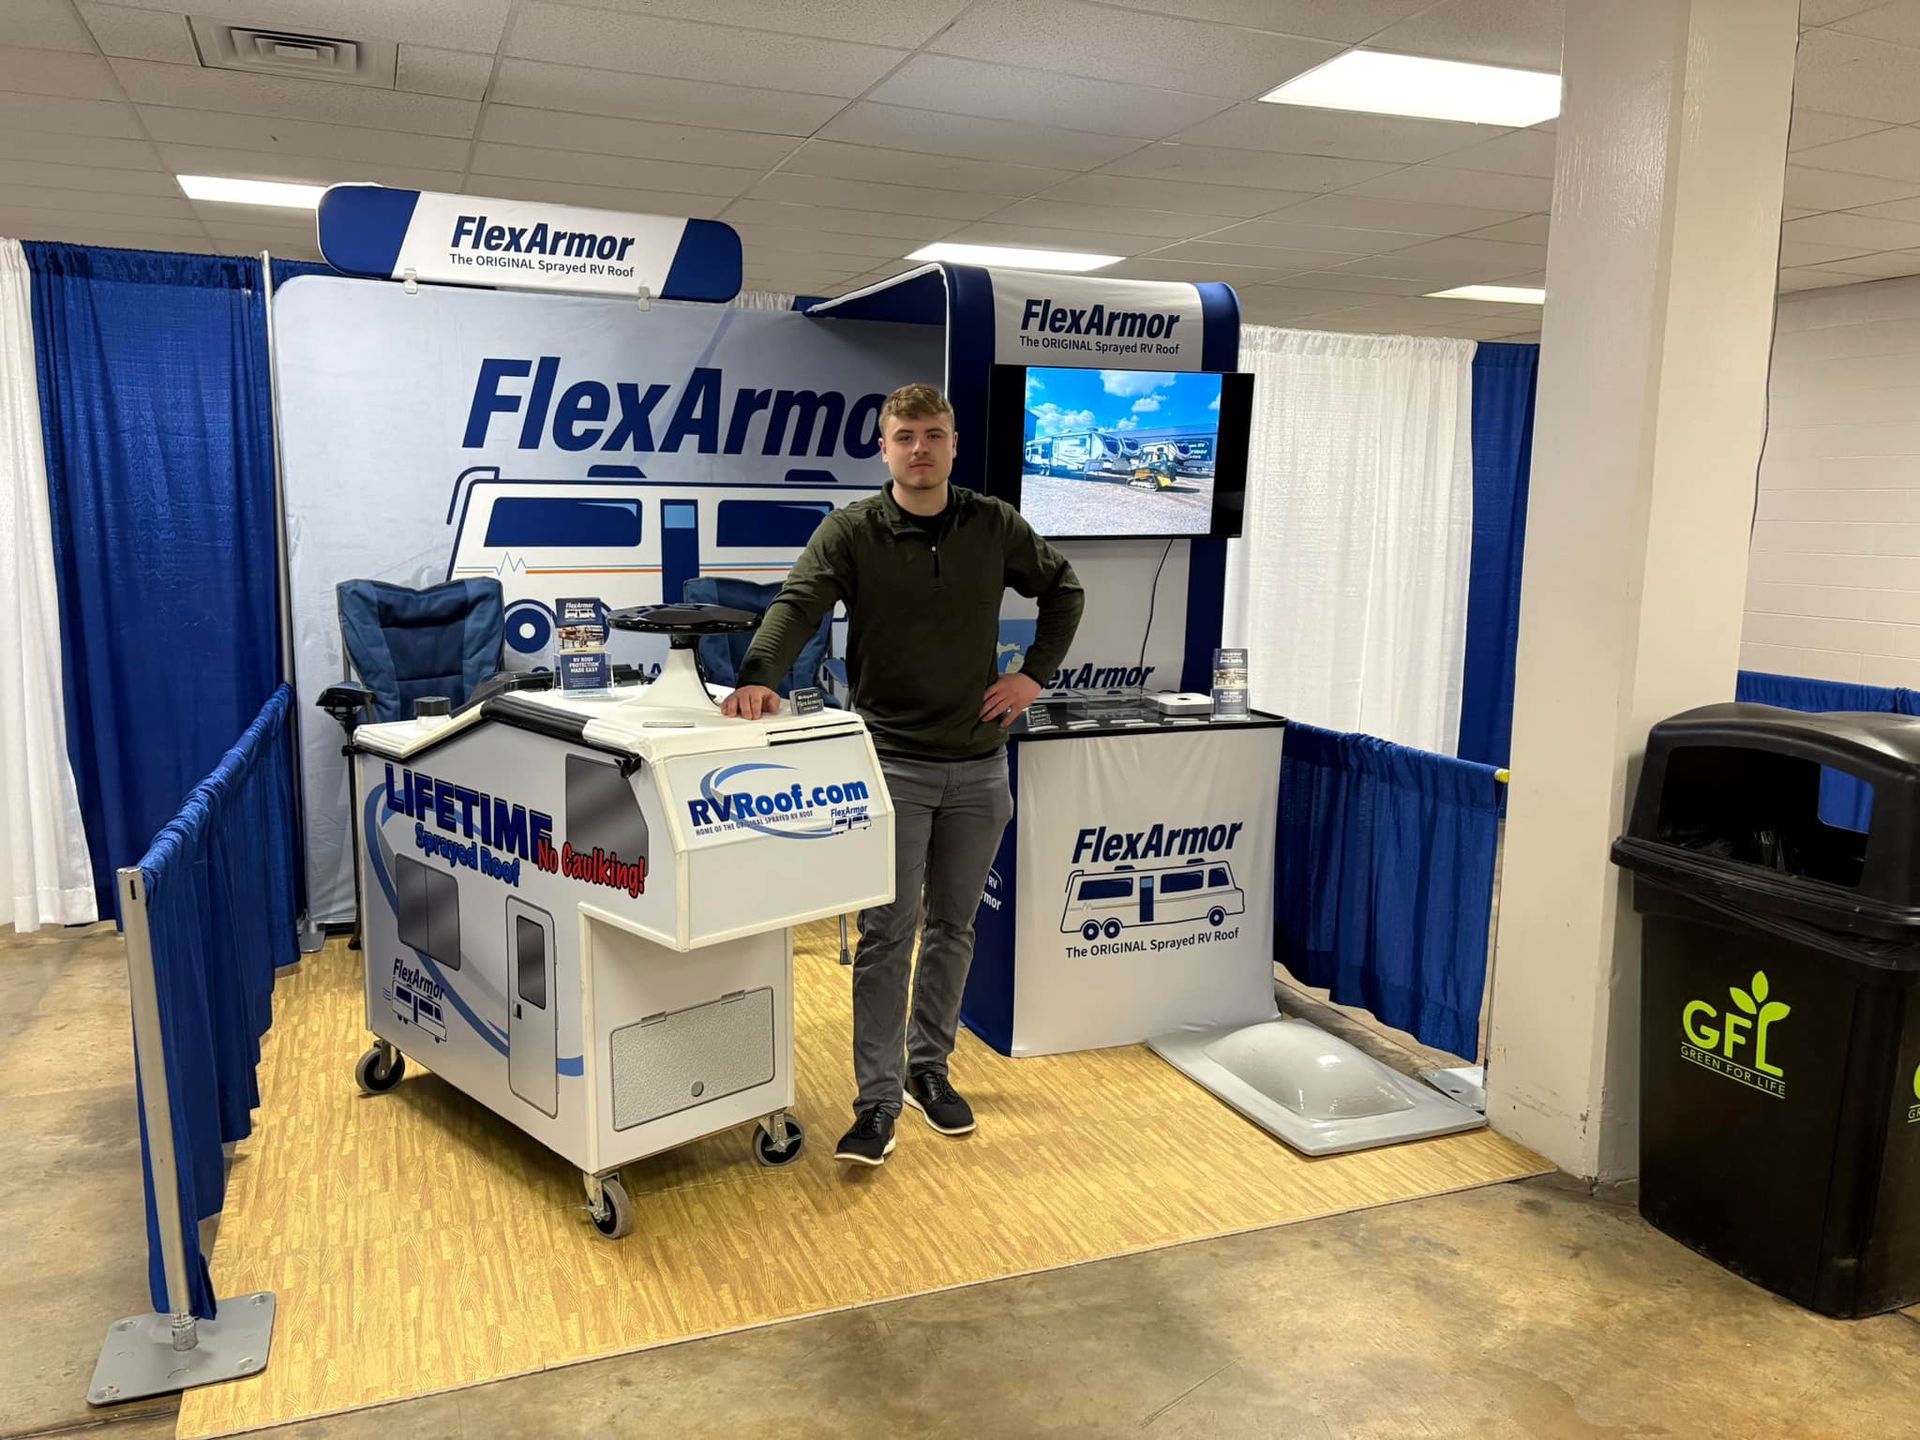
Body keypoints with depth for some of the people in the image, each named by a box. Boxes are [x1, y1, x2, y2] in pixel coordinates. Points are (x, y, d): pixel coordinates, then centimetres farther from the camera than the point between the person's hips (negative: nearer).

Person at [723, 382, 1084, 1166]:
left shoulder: (995, 526, 2)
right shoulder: (850, 531, -6)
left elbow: (1063, 589, 16)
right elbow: (796, 604, -20)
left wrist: (1034, 673, 4)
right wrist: (758, 677, -39)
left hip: (977, 764, 3)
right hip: (893, 761, -3)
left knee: (953, 926, 13)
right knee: (889, 931, -5)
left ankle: (928, 1068, 30)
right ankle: (878, 1102, 4)